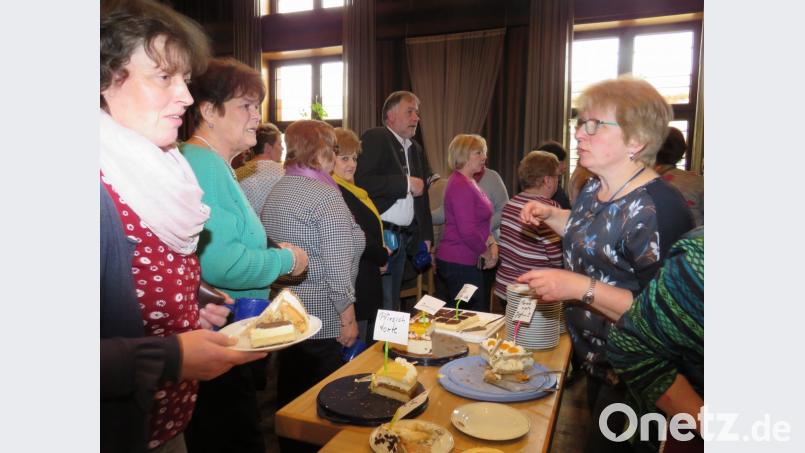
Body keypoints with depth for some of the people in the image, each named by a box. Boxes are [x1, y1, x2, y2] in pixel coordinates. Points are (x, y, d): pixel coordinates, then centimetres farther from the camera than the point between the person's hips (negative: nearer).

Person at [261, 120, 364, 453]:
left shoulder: (276, 191, 8)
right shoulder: (326, 196, -17)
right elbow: (337, 267, -21)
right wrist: (348, 318, -14)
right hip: (322, 319, -8)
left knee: (290, 394, 20)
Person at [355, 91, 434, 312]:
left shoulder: (416, 149, 20)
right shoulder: (374, 138, -5)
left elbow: (421, 195, 25)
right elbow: (362, 182, -21)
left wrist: (426, 235, 18)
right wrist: (406, 183, -14)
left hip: (403, 237, 8)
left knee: (393, 305, 11)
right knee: (381, 304, -7)